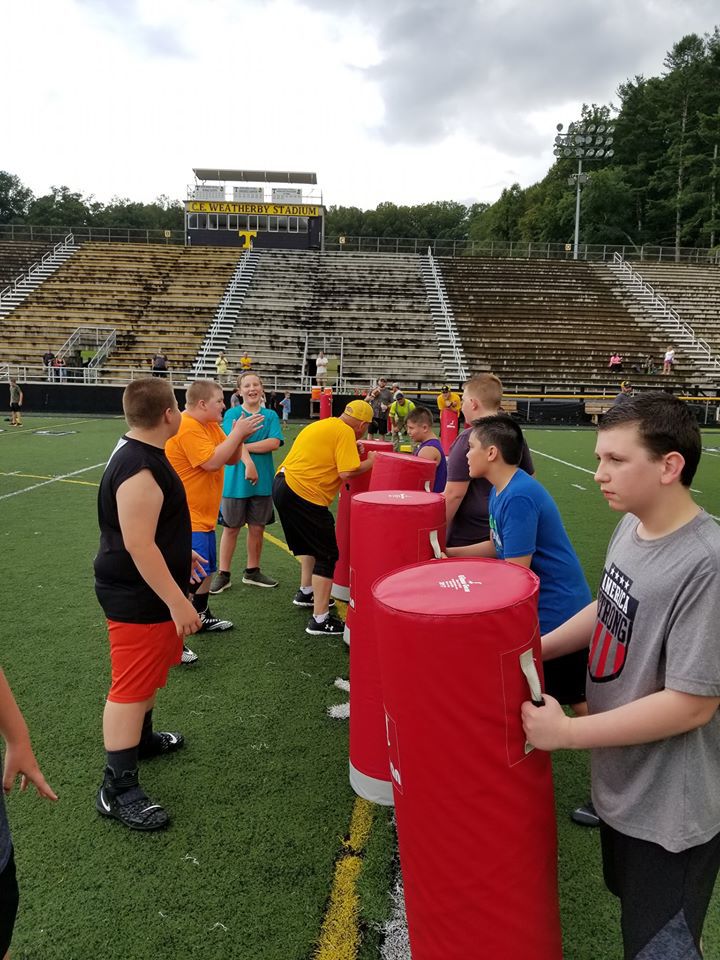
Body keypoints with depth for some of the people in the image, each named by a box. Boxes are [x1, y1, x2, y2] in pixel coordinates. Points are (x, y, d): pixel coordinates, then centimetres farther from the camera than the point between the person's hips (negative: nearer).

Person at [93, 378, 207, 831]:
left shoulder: (139, 451, 5)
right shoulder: (139, 470, -28)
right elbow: (138, 545, -29)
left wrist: (180, 553, 27)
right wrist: (178, 603, -25)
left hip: (148, 591, 11)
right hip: (138, 598, -11)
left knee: (153, 670, 26)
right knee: (132, 687, 0)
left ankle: (142, 738, 47)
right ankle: (118, 789, 14)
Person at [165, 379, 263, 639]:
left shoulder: (210, 425, 10)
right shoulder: (187, 428, -21)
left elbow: (232, 459, 11)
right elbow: (211, 461, -29)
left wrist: (239, 436, -8)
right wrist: (237, 433, -22)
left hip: (203, 516, 11)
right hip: (187, 518, -11)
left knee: (206, 570, 23)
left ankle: (201, 617, 40)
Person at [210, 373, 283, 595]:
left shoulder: (271, 415, 5)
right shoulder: (232, 414, -3)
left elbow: (274, 443, -10)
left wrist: (244, 446, -16)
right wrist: (249, 463, -30)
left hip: (263, 480, 3)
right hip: (235, 480, -3)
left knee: (257, 528, 11)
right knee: (231, 527, 7)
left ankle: (252, 572, 27)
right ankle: (223, 574, 18)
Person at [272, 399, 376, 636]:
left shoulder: (322, 424, 17)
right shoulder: (345, 432, -9)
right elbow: (347, 472, -17)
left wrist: (349, 449, 23)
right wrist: (369, 463, 0)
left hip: (283, 484, 10)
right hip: (303, 494, -10)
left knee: (309, 542, 29)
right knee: (327, 556, 1)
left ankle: (306, 592, 45)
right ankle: (320, 620, 3)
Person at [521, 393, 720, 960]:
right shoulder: (631, 527, -6)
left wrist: (567, 732, -23)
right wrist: (536, 647, 4)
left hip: (671, 811, -7)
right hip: (621, 782, 8)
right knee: (633, 909, 29)